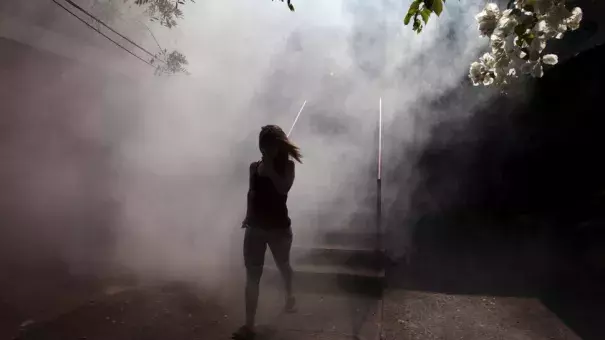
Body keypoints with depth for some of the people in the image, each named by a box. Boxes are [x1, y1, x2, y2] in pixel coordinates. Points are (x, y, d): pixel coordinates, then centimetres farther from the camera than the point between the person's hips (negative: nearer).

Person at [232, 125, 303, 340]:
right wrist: (248, 216, 14)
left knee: (283, 266, 21)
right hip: (255, 227, 2)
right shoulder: (254, 167, 4)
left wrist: (270, 168, -22)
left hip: (278, 227, -2)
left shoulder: (287, 165, -6)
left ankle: (290, 296, 52)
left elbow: (283, 188, -23)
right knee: (252, 275, -1)